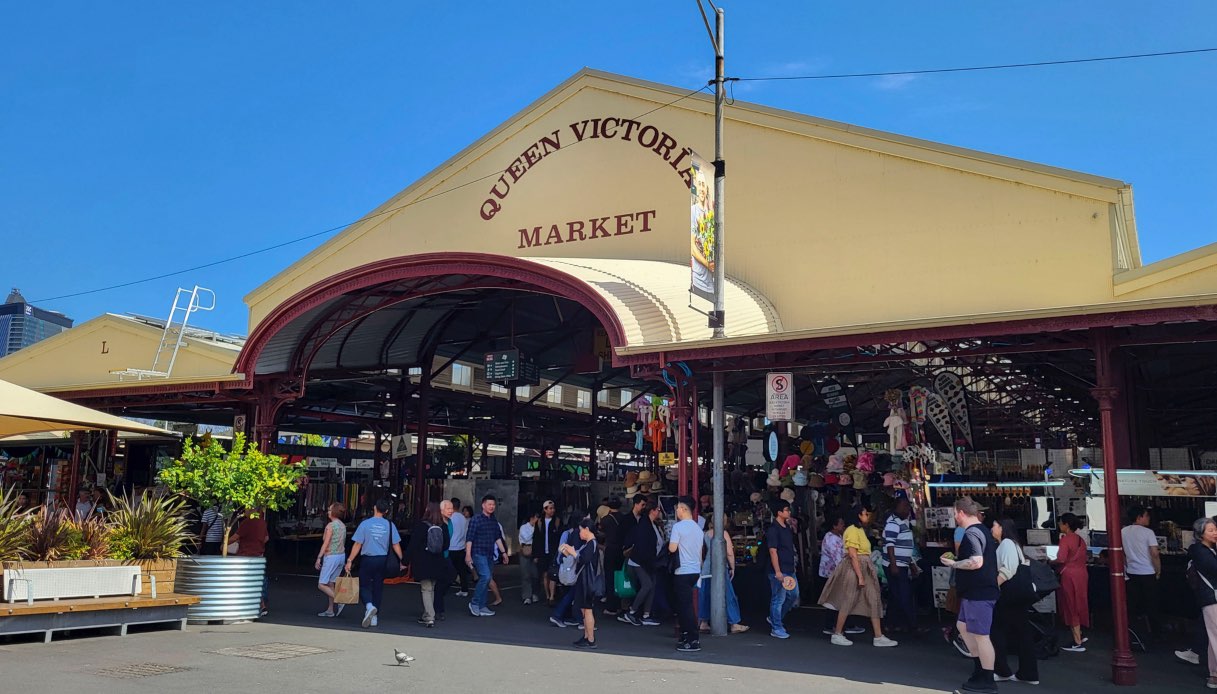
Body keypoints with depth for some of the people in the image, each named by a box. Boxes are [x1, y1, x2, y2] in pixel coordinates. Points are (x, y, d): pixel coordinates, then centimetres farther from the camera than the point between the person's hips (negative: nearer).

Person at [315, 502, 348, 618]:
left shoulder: (330, 526, -13)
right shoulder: (343, 526, 11)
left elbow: (325, 544, -17)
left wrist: (319, 558, -14)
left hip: (331, 556, -8)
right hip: (341, 555, 8)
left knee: (321, 585, -4)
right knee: (331, 583, 14)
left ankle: (339, 602, -15)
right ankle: (330, 610, 14)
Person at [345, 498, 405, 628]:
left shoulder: (365, 524, -8)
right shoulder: (390, 525, -2)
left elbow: (357, 545, -7)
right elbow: (396, 545, 1)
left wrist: (350, 560, -1)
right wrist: (402, 560, 12)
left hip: (367, 559, -3)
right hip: (382, 560, 3)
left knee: (364, 586, 8)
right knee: (378, 587, 12)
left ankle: (369, 606, -19)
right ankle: (374, 618, 15)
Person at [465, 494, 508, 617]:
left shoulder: (494, 521, 13)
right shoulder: (476, 520, -8)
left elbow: (498, 538, 22)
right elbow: (469, 538, -11)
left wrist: (503, 552, 19)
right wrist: (468, 554, -18)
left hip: (490, 555, 7)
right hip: (479, 554, -7)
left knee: (486, 580, 7)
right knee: (486, 576, -21)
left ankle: (481, 607, 13)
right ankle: (474, 603, -9)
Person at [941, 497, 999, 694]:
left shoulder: (971, 534, -19)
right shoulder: (981, 530, 13)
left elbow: (976, 562, -30)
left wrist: (953, 564, -17)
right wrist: (957, 559, 19)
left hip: (978, 593, -11)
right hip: (978, 590, 11)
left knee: (981, 634, -2)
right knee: (963, 625, 21)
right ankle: (980, 667, 26)